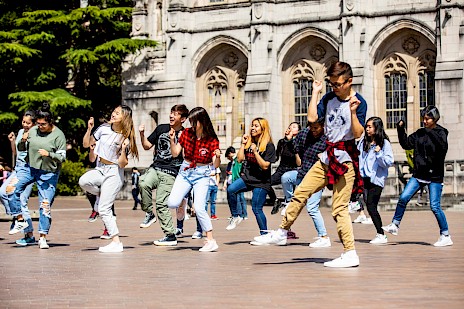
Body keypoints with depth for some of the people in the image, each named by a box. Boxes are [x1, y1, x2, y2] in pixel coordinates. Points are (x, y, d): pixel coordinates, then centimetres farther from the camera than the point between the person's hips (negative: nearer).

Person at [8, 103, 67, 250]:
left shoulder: (58, 135, -10)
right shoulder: (33, 130, 0)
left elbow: (62, 157, -11)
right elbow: (21, 149, 10)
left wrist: (49, 154, -28)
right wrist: (23, 141, -12)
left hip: (49, 173, -4)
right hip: (30, 168, 4)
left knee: (45, 205, -5)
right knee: (12, 189, -15)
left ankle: (43, 237, 2)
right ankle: (20, 220, -1)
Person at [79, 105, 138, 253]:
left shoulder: (125, 138, -7)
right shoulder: (104, 129, 2)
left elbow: (122, 164, -11)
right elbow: (86, 144, 7)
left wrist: (123, 149, -27)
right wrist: (89, 129, -7)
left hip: (114, 172, -5)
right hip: (100, 169, 5)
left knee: (104, 209, -11)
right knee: (83, 181, -29)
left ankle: (116, 242, -3)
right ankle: (101, 195, 3)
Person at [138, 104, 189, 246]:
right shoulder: (161, 128, 12)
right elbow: (147, 146, 17)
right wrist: (142, 134, 0)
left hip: (170, 173, -4)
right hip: (155, 168, 4)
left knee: (161, 203, -11)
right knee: (143, 183, -28)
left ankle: (171, 236, 0)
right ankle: (149, 214, -7)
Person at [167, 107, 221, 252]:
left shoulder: (212, 140, -12)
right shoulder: (186, 133, -3)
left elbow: (215, 165, -13)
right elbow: (175, 154, 2)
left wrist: (218, 157, -34)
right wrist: (172, 140, -13)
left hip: (201, 175, -3)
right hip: (185, 172, 3)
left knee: (199, 208, -18)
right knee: (172, 203, -16)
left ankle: (211, 241, -9)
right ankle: (182, 202, 22)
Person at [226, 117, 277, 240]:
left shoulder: (269, 146, -7)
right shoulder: (249, 142, 9)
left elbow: (265, 166, -13)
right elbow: (240, 159, 4)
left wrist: (255, 152, -21)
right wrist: (243, 144, -1)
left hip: (261, 181, -5)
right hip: (246, 177, 5)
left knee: (256, 208, -5)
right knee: (231, 189, -23)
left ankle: (264, 234, 9)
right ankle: (236, 217, -7)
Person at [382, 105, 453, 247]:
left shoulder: (441, 133, -6)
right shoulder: (420, 133, 9)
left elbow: (443, 147, -24)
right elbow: (406, 144, 11)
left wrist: (432, 134, -34)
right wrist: (401, 130, 0)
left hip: (434, 176, -5)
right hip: (419, 175, 5)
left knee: (435, 206, -6)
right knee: (403, 198, -4)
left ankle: (446, 236, 5)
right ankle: (395, 225, 12)